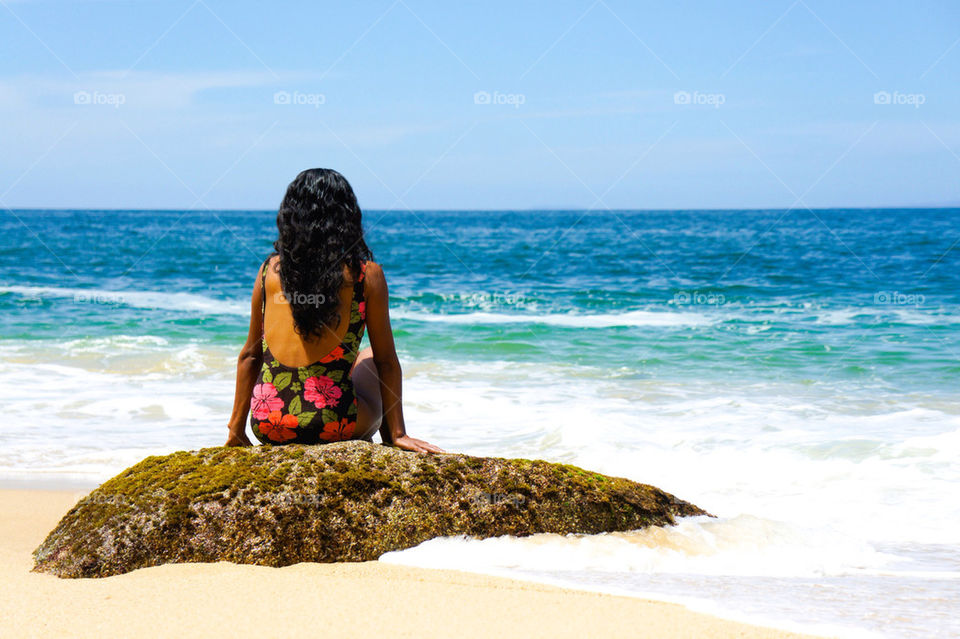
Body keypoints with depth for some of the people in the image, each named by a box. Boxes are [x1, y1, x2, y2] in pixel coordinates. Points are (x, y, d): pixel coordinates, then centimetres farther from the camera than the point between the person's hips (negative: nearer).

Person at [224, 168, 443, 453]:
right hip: (333, 426, -3)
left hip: (267, 427, 3)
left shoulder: (269, 270, 3)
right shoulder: (366, 274, -5)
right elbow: (386, 360, 0)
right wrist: (397, 433, 8)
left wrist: (236, 429, 18)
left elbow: (250, 355, 9)